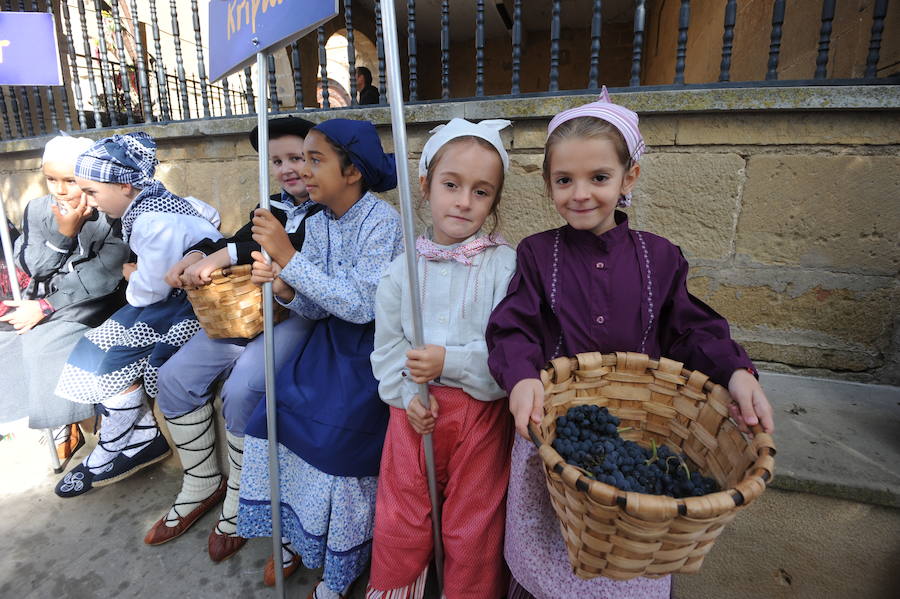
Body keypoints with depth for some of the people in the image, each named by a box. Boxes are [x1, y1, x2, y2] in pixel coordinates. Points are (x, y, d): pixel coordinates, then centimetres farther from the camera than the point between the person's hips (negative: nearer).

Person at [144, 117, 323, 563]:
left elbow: (297, 245, -19)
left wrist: (223, 255, -24)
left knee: (241, 389, -28)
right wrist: (195, 256, -5)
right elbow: (236, 243, 16)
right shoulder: (275, 207, 22)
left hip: (300, 312, -7)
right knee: (175, 377, -3)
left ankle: (240, 498, -1)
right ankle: (201, 484, 16)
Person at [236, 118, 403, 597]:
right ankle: (295, 535, 24)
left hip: (372, 347, -6)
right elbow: (318, 309, 3)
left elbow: (361, 305, -26)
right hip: (330, 341, 7)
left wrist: (288, 258, -26)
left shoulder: (381, 221, -17)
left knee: (336, 432, -16)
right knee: (278, 413, -3)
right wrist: (284, 289, -19)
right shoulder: (317, 223, 3)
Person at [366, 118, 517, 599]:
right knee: (398, 526, 19)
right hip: (414, 412, 3)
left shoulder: (505, 266, -10)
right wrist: (407, 395, -11)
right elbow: (386, 347, 2)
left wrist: (451, 363, -24)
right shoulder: (403, 268, -1)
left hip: (481, 413, -2)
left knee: (473, 533, 16)